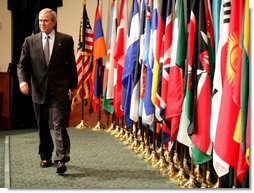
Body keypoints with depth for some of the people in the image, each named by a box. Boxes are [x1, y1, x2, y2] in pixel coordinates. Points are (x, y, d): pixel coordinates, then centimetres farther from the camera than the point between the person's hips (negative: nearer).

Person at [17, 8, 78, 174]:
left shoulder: (66, 40, 1)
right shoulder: (30, 41, 5)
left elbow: (71, 64, 6)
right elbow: (22, 64, 5)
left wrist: (73, 85, 7)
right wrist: (23, 80, -13)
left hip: (59, 91, -3)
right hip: (38, 91, 3)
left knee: (60, 126, -10)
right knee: (42, 127, 13)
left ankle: (61, 160, -10)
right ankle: (46, 157, 26)